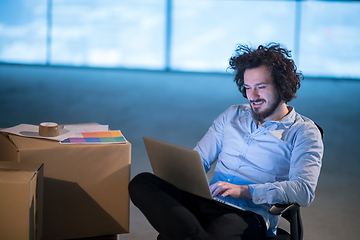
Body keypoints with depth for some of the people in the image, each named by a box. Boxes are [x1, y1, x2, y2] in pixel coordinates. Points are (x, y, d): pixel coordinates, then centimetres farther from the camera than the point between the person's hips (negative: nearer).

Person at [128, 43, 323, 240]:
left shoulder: (303, 132, 3)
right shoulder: (233, 115, 23)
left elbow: (304, 191, -11)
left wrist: (244, 190, -22)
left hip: (249, 214, -7)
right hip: (206, 201, 7)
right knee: (142, 183, -25)